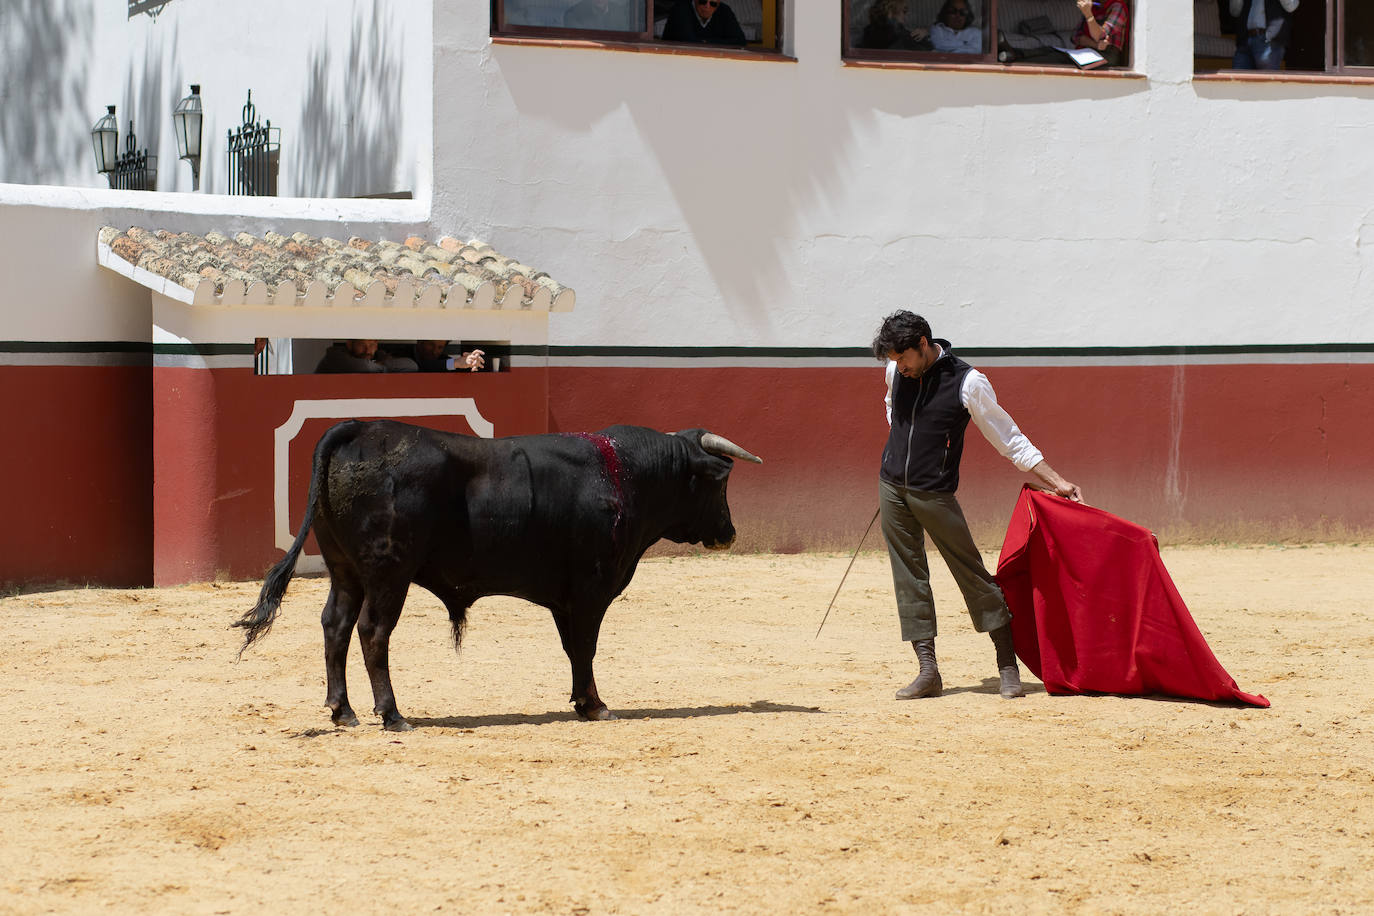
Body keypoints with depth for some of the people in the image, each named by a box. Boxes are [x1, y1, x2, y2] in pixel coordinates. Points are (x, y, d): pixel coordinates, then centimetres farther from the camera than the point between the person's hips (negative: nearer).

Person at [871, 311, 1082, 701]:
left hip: (935, 494, -4)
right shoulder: (896, 373, 1)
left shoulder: (967, 383, -13)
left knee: (973, 574, -3)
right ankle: (928, 671, 3)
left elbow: (1010, 440, -7)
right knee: (909, 579, 2)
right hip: (892, 489, 4)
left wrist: (1057, 481, -10)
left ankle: (1008, 667, 4)